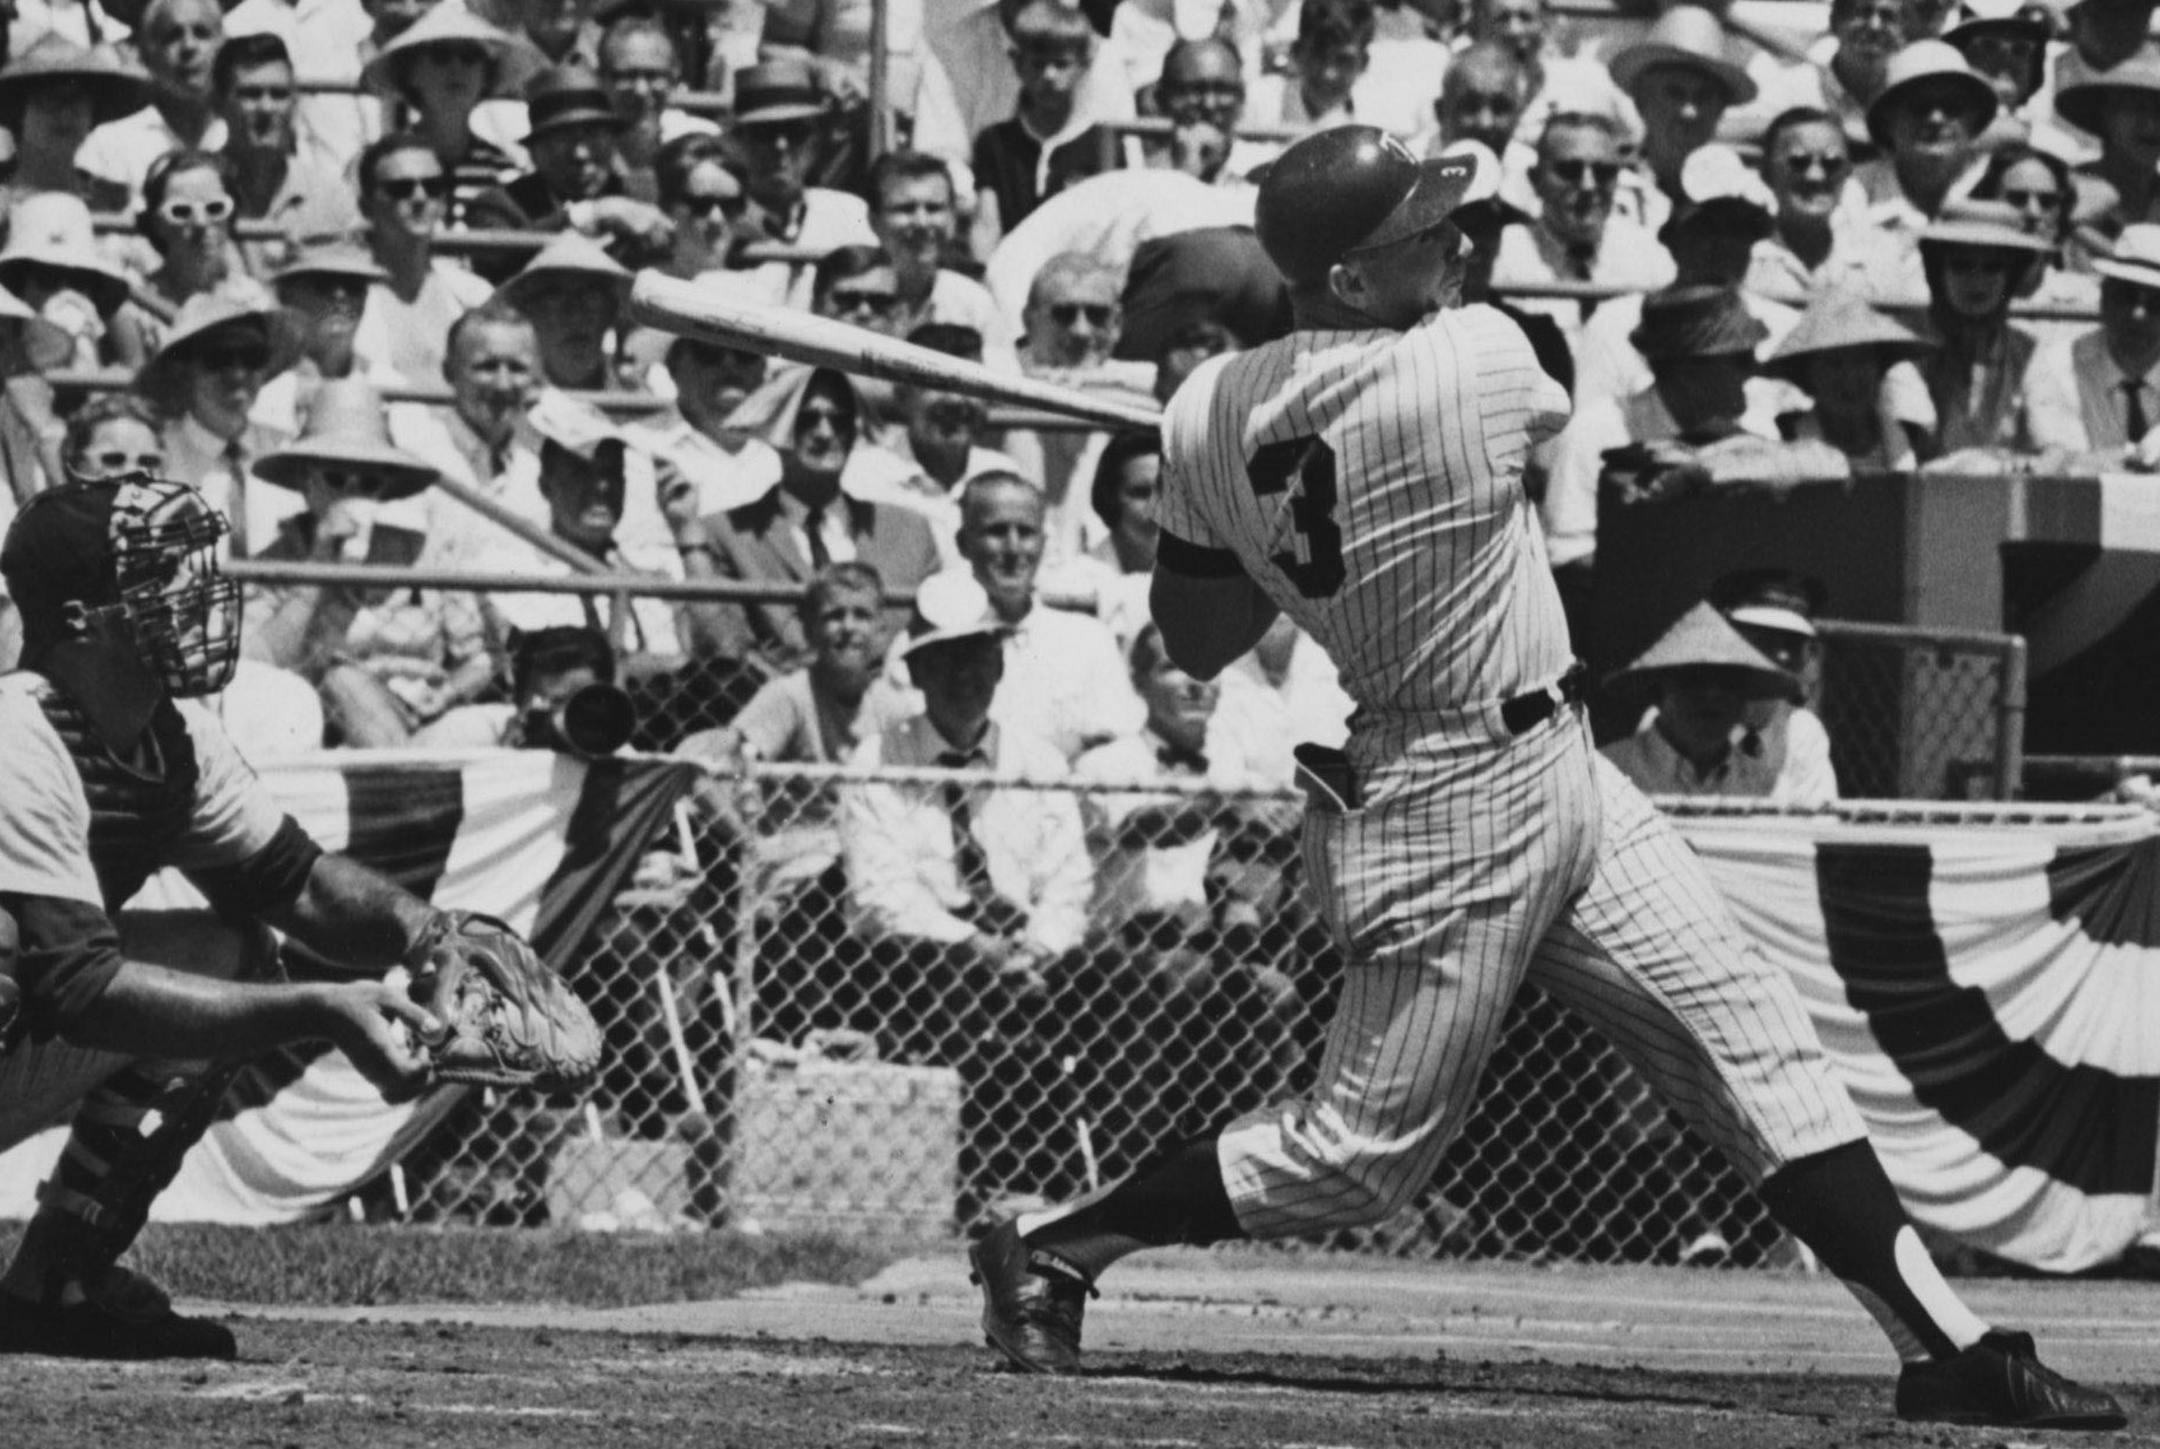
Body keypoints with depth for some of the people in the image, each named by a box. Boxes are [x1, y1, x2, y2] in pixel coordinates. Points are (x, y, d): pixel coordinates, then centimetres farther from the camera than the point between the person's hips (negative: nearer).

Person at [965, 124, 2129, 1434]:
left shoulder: (1209, 417, -4)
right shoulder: (1473, 362, -23)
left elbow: (1194, 642, 6)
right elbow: (1549, 410, 3)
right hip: (1452, 816, -9)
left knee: (1753, 1033, 5)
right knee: (1369, 1151, 2)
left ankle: (1946, 1344, 3)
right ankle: (1046, 1249, 14)